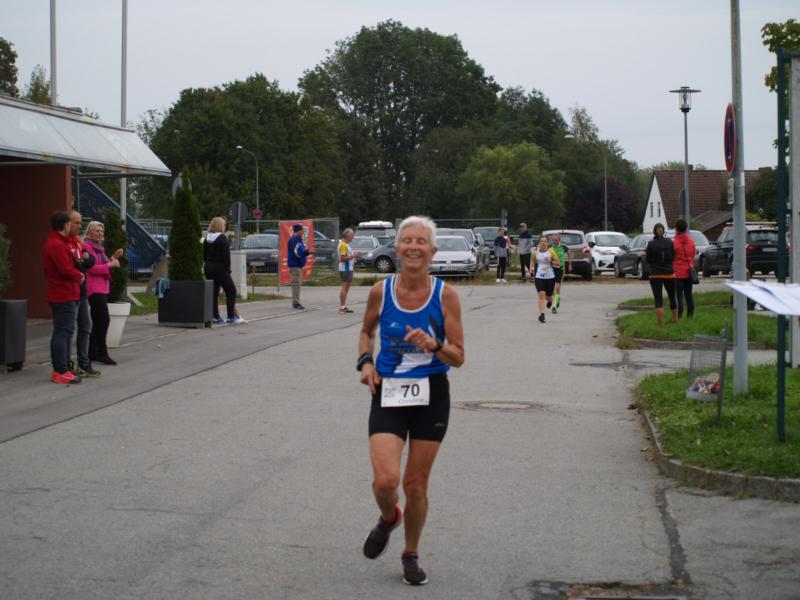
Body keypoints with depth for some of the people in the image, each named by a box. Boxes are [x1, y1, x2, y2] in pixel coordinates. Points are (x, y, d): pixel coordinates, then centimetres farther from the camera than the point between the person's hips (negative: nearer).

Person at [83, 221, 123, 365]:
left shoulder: (99, 247, 19)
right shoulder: (86, 246, -11)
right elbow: (92, 268, -18)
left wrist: (114, 257, 12)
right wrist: (109, 264, -15)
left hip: (102, 288, 10)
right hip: (94, 288, -10)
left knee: (97, 321, 11)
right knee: (104, 318, -15)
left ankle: (92, 353, 15)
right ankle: (102, 353, -14)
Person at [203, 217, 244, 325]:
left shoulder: (207, 239, 10)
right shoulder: (222, 238, -11)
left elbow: (204, 255, 13)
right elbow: (226, 255, -15)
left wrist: (207, 265, 17)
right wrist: (228, 268, -7)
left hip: (208, 268, 7)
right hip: (220, 268, -7)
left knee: (214, 292, 10)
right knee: (231, 291, 0)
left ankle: (215, 317, 8)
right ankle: (231, 317, -5)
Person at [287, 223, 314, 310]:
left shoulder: (299, 240, 16)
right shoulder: (293, 240, -15)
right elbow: (297, 253, -21)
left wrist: (307, 252, 5)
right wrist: (307, 252, -21)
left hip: (299, 265, 10)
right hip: (295, 265, -10)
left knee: (298, 283, 13)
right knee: (296, 283, -10)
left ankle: (296, 302, 19)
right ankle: (296, 303, -8)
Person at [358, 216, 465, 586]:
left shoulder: (445, 296, -8)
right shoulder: (381, 292, -4)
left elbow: (458, 357, -5)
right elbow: (367, 331, 16)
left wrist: (433, 345, -25)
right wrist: (366, 362, -1)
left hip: (431, 395, 0)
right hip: (388, 393, 0)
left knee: (416, 485, 8)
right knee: (385, 479, -16)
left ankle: (411, 555, 32)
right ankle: (389, 517, 21)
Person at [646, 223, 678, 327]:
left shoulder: (651, 244, -10)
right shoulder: (669, 242, -2)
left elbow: (648, 260, -6)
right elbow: (673, 257, -1)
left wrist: (646, 254, 12)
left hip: (655, 275, -3)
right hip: (669, 274, 3)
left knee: (658, 299, -4)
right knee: (672, 297, 19)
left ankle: (661, 324, -13)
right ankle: (675, 320, 30)